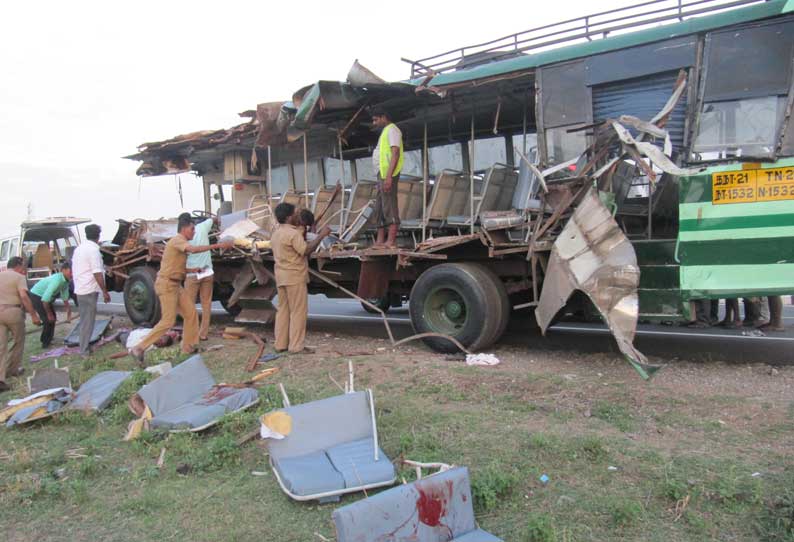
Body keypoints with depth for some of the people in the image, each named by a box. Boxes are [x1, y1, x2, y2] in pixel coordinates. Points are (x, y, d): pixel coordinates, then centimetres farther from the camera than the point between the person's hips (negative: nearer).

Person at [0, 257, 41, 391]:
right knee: (18, 341, 17)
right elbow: (24, 296, -16)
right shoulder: (19, 277, -3)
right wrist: (34, 315, -15)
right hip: (13, 311, -5)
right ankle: (13, 369, 26)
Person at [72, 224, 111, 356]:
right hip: (89, 290, -9)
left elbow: (74, 270, 21)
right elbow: (97, 273, -19)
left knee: (84, 319, 17)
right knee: (88, 321, -3)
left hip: (79, 289, 9)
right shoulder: (93, 249, -14)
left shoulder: (79, 248, 13)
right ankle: (84, 350, 1)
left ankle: (84, 346, 25)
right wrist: (105, 291, -14)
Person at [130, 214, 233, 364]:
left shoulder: (181, 242, 16)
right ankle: (139, 349, -3)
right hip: (167, 284, -10)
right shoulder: (177, 240, -13)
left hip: (175, 284, 10)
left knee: (191, 313, 8)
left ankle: (188, 348, 16)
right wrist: (218, 245, -35)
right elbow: (193, 249, -34)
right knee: (168, 321, -9)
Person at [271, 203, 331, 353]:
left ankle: (280, 344, 15)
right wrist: (321, 235, -17)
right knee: (298, 311, -3)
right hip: (295, 276, -9)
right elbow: (306, 250, -22)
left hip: (281, 277, 9)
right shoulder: (293, 233, -15)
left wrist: (300, 228, 20)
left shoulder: (276, 233, 14)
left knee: (283, 310, 13)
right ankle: (296, 346, -1)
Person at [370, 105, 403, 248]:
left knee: (389, 206, -12)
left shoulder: (392, 130, -5)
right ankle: (380, 240, 13)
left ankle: (391, 241, -13)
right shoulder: (385, 131, 25)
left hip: (388, 174, -10)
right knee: (379, 208, 10)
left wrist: (389, 176, -25)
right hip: (382, 174, 10)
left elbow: (395, 153, -17)